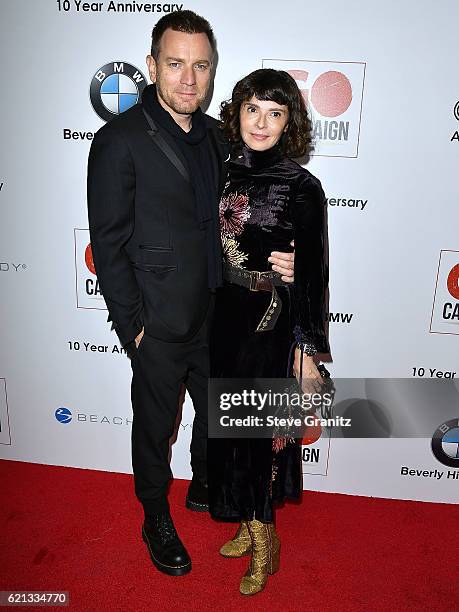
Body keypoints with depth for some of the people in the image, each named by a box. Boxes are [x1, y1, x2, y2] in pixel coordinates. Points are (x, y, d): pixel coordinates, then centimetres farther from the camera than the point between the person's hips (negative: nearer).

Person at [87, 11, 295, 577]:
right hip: (159, 324, -6)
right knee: (155, 424, 14)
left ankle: (204, 488, 50)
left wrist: (270, 258, -4)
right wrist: (132, 325, -13)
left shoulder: (214, 135, 5)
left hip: (216, 313, 7)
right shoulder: (119, 140, -15)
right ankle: (156, 519, 40)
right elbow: (109, 247, -14)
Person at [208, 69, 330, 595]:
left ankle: (260, 539, 29)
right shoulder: (222, 172, 4)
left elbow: (312, 275, -9)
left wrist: (308, 352, -10)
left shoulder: (302, 187, -10)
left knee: (257, 430, 5)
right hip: (221, 320, 5)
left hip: (271, 326, -5)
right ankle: (249, 525, 37)